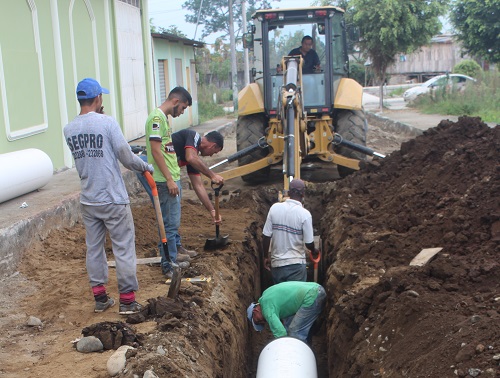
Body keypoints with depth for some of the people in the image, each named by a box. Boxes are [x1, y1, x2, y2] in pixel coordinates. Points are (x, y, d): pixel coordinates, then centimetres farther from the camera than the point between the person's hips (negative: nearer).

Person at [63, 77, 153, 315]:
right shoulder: (107, 122, -14)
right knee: (123, 248, 5)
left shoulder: (69, 129, 1)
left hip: (88, 201, 5)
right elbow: (126, 157, -12)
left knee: (94, 248, 15)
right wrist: (146, 167, 7)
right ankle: (127, 300, 11)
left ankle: (100, 297, 24)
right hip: (113, 200, -5)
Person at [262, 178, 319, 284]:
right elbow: (309, 243, -10)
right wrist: (314, 251, 13)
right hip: (296, 265, -3)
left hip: (276, 264, 3)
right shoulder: (304, 214, -13)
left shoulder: (275, 208, -5)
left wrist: (266, 256, 10)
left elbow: (266, 236, -4)